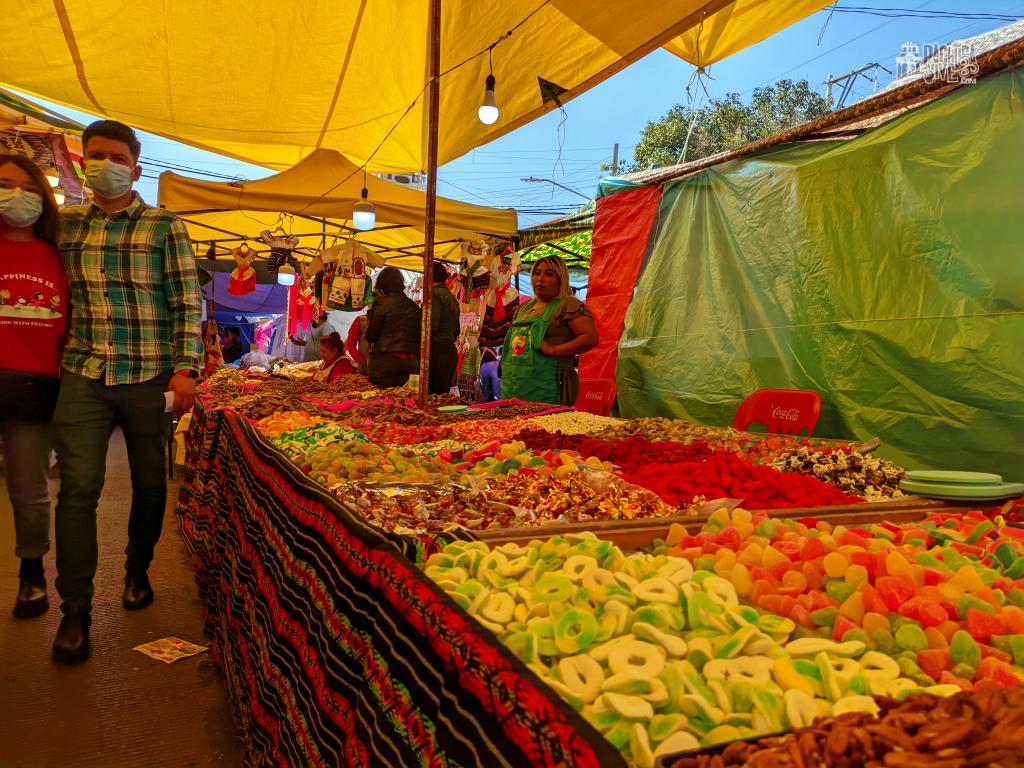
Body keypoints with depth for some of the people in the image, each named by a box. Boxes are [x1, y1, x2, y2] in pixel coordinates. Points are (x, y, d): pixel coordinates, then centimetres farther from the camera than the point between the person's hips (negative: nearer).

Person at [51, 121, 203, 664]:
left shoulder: (164, 227, 2)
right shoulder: (67, 224, 12)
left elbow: (187, 302, -3)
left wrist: (186, 369, -11)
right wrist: (66, 345, 10)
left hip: (149, 377, -2)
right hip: (84, 376, 2)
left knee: (150, 484, 9)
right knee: (77, 488, -4)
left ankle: (137, 572, 32)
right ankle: (75, 610, 5)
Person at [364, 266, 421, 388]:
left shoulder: (381, 303, -4)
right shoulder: (413, 306, 9)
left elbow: (370, 336, -2)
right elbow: (418, 337, 12)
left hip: (384, 360, -4)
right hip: (410, 362, 4)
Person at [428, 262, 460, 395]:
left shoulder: (434, 294, -7)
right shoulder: (452, 297, 19)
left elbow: (432, 325, -18)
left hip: (438, 350, -9)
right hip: (451, 350, 9)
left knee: (433, 394, -9)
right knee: (443, 395, 10)